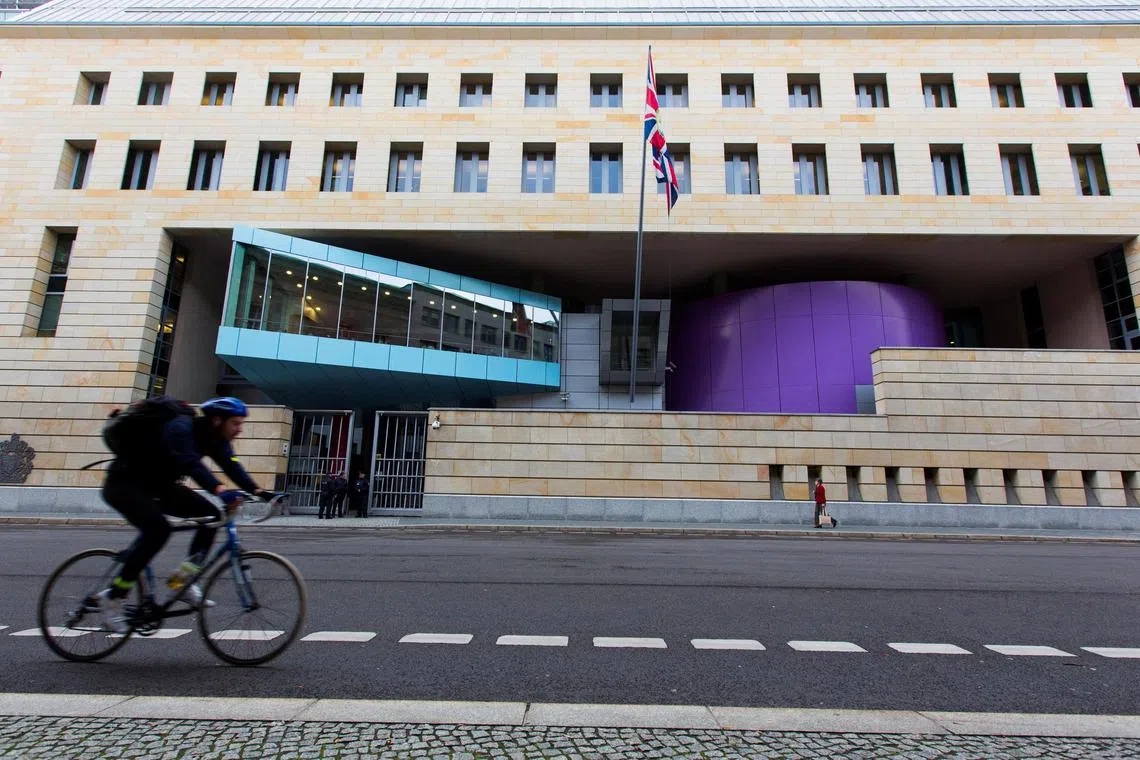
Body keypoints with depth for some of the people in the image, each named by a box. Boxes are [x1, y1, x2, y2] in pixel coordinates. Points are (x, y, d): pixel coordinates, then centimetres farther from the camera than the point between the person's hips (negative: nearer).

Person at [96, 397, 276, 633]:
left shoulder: (214, 438, -5)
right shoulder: (181, 427, -30)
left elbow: (232, 466, -13)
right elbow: (190, 463, -46)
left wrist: (258, 490, -28)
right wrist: (220, 490, -60)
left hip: (158, 486, 8)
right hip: (124, 483, -8)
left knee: (211, 514, -10)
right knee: (158, 530, -28)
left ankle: (183, 578, -2)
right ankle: (112, 598, -12)